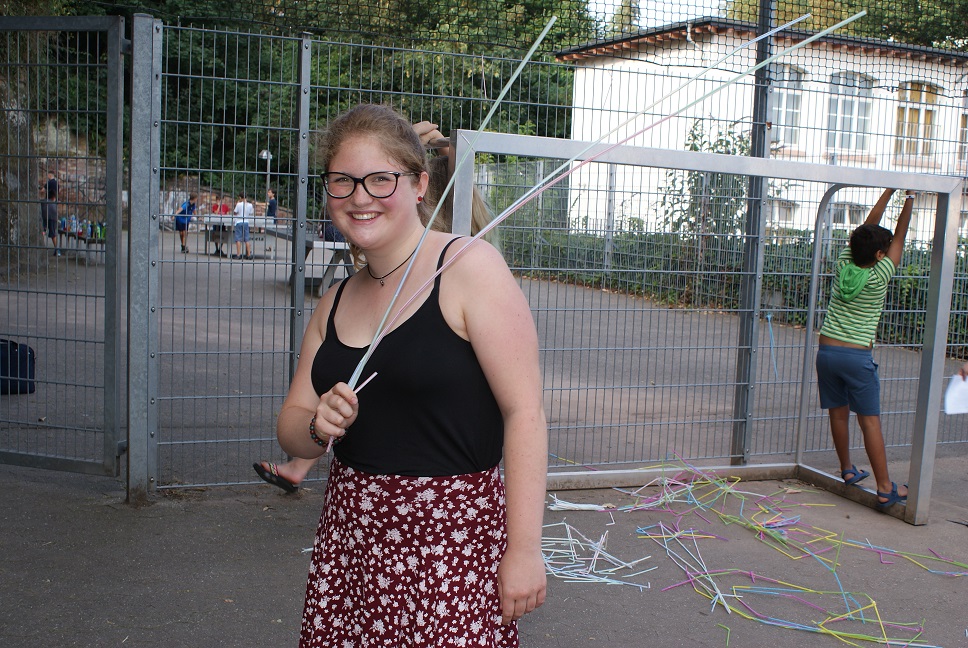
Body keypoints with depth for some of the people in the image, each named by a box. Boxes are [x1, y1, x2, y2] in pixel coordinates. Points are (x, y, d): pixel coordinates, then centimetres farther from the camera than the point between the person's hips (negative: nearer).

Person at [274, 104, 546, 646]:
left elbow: (524, 411, -15)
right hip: (348, 534, 6)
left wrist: (524, 548, -18)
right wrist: (317, 427, -9)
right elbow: (291, 428, 14)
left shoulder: (469, 267, -10)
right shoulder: (336, 301, 11)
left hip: (452, 536, -6)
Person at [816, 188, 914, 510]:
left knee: (839, 413, 15)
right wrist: (909, 200, 7)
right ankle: (885, 489, 0)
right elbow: (899, 237, 2)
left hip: (827, 350, 5)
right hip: (857, 356, -5)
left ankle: (848, 471, 28)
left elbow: (868, 226, 12)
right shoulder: (878, 277, -10)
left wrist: (890, 191, 15)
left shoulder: (843, 264, 1)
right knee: (870, 421, -3)